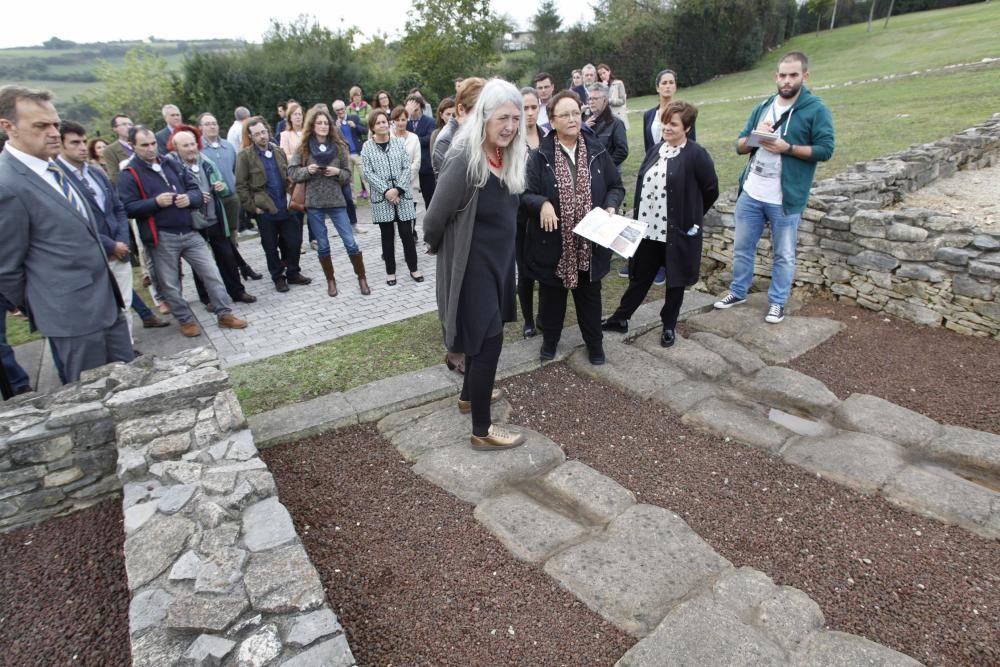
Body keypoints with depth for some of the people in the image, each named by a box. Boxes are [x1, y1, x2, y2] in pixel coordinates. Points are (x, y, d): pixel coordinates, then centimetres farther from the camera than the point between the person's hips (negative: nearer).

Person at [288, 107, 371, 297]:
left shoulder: (339, 146, 2)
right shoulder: (303, 148, 1)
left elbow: (348, 175, 5)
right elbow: (292, 172, 2)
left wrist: (337, 172, -15)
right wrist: (307, 170, -15)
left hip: (336, 201, 0)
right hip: (314, 203, 0)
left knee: (350, 243, -2)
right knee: (322, 245, 9)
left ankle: (362, 278, 12)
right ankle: (330, 280, 23)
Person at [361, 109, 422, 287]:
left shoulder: (398, 142, 6)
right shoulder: (367, 147, 2)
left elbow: (406, 167, 1)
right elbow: (368, 173, -4)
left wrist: (398, 189, -12)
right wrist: (386, 191, -15)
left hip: (403, 195, 1)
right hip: (381, 197, 0)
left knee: (407, 233, 1)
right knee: (387, 236, 6)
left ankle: (413, 268, 14)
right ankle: (390, 271, 16)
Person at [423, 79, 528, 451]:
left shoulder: (507, 158, 1)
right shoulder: (464, 163, -25)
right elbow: (434, 221, -18)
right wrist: (437, 249, -1)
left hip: (497, 263, 9)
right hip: (471, 266, -8)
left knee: (483, 333, 22)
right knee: (489, 339, -3)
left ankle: (469, 395, 45)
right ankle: (482, 431, 11)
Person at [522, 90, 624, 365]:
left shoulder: (597, 152, 1)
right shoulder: (540, 156, -8)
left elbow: (616, 186, 9)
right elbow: (525, 194, -8)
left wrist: (611, 207, -11)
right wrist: (543, 204, -27)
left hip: (589, 242, 2)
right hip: (554, 242, -2)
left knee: (589, 295, 16)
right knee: (552, 295, 14)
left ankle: (594, 342, 34)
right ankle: (550, 340, 35)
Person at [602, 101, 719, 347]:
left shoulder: (696, 155, -12)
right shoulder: (655, 150, 8)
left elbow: (711, 191, -6)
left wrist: (692, 217, 3)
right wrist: (637, 218, 11)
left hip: (678, 232, -5)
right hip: (648, 229, 5)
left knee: (675, 281, 11)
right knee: (640, 277, 15)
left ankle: (669, 326, 27)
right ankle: (620, 318, 26)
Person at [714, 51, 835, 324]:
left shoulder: (816, 109, -5)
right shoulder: (762, 107, 11)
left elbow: (825, 150, -11)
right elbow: (740, 146, 9)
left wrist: (787, 147, -20)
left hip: (785, 199, -4)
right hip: (750, 194, 5)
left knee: (784, 255, 7)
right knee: (742, 247, 14)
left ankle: (777, 302, 21)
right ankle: (738, 292, 31)